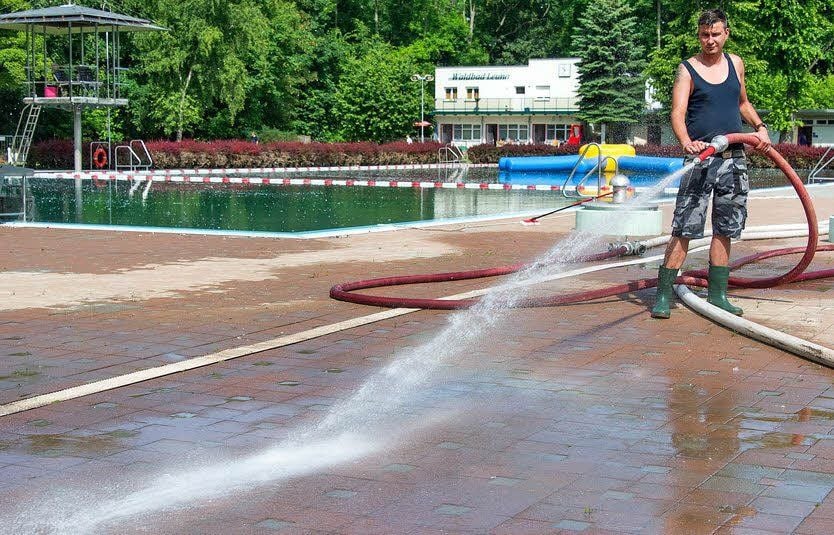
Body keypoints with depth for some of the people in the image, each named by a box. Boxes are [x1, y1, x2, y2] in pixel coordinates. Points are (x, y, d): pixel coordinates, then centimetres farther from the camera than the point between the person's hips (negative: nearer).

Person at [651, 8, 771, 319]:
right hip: (701, 158, -5)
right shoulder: (687, 70, -3)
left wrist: (759, 126, 10)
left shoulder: (735, 63, 13)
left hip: (734, 157, 5)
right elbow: (678, 113, -16)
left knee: (725, 230, 9)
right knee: (685, 229, -10)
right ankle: (663, 294, -7)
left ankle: (717, 294, 17)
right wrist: (686, 140, -35)